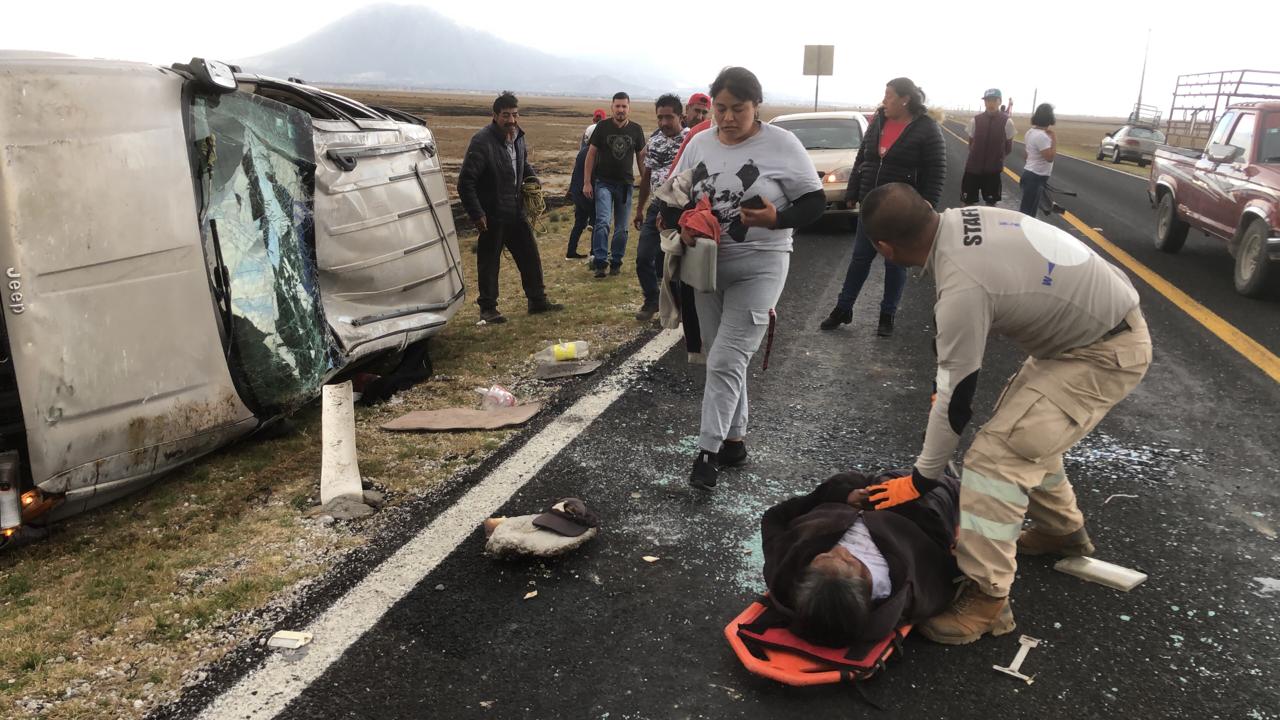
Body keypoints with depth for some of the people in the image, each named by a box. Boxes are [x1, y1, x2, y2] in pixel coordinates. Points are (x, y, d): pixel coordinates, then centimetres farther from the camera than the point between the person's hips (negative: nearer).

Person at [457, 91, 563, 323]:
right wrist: (477, 214, -20)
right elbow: (465, 182, -18)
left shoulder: (518, 137, 5)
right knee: (489, 262, 4)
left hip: (516, 213, 7)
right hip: (492, 216, -7)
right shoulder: (482, 142, -19)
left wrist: (532, 179, 7)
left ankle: (537, 301, 25)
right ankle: (487, 308, 16)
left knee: (530, 256, 12)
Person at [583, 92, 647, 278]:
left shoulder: (636, 130, 3)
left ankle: (616, 261, 17)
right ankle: (600, 262, -13)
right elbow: (591, 154, 0)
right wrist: (587, 182, -5)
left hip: (625, 184, 2)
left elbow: (641, 157, 11)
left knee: (621, 228, 6)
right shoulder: (602, 127, -2)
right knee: (602, 222, -15)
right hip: (603, 182, -2)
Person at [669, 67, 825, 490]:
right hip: (707, 266, 5)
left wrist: (776, 219, -24)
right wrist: (683, 227, -9)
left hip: (758, 268, -5)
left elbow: (815, 203, -6)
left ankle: (709, 451, 0)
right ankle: (734, 440, 27)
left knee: (726, 361, -10)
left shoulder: (781, 145, -8)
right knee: (723, 359, 13)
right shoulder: (699, 144, 5)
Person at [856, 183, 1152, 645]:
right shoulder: (964, 219, -6)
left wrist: (921, 478, -7)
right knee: (1025, 422, 24)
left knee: (999, 452, -15)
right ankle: (1062, 529, 41)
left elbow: (955, 396, -20)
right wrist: (947, 379, 18)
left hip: (1105, 354, -10)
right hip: (1106, 314, 10)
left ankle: (987, 599, -8)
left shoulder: (962, 288, -30)